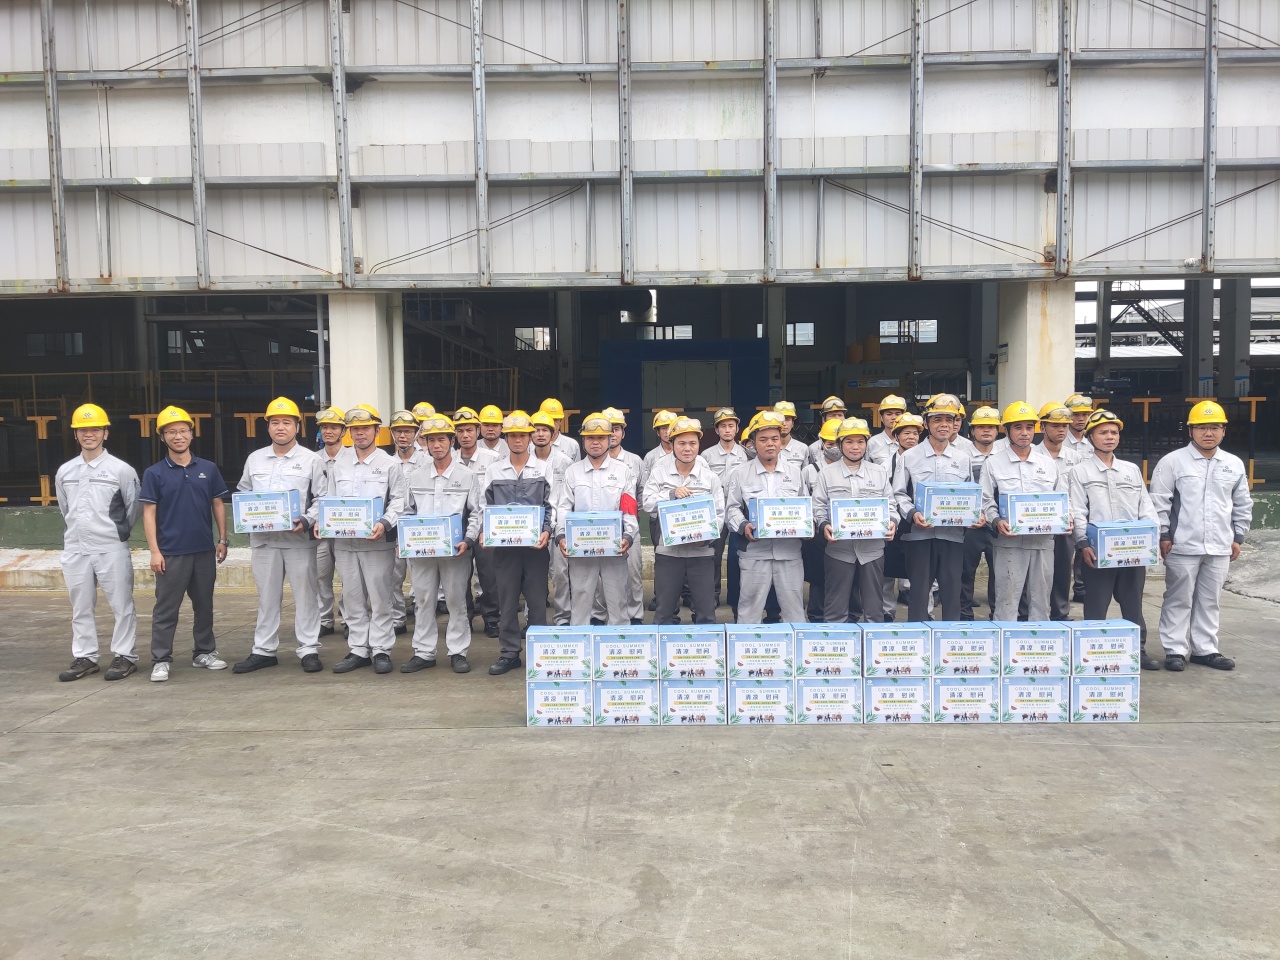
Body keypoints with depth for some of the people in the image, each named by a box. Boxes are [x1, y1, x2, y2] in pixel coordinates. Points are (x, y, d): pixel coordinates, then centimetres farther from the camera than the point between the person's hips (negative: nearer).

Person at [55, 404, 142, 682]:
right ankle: (84, 657, 21)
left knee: (121, 605, 0)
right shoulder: (64, 471, 9)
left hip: (111, 549, -4)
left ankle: (124, 656, 8)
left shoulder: (121, 469, -4)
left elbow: (133, 507, 2)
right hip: (75, 549, 5)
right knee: (80, 608, 11)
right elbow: (65, 509, 20)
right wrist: (78, 531, 16)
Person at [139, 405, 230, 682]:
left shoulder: (208, 469, 5)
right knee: (166, 609, 2)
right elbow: (149, 513, -3)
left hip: (205, 550, 3)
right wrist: (154, 551, -9)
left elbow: (218, 505, 11)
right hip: (171, 552, -3)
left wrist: (223, 540, 7)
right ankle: (160, 660, 9)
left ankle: (204, 652, 24)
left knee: (204, 604, 12)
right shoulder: (154, 473, -2)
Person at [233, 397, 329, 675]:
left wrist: (306, 521, -16)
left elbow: (322, 499, -2)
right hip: (263, 538, 3)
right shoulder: (254, 459, 11)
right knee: (267, 597, 11)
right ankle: (263, 650, 20)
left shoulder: (311, 460, 0)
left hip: (299, 539, -3)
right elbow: (243, 494, 17)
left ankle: (309, 650, 10)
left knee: (305, 595, 2)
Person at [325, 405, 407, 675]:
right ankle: (358, 650, 18)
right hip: (344, 541, 4)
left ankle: (380, 650, 9)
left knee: (380, 597, 1)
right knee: (352, 598, 9)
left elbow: (398, 501, -4)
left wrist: (385, 524, -20)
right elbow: (331, 501, 15)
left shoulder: (389, 464, 1)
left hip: (378, 542, -4)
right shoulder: (339, 465, 12)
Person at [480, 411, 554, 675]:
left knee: (537, 599, 4)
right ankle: (509, 653, 15)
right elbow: (484, 507, 9)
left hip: (535, 544, -1)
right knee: (507, 601, 6)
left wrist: (547, 531, -14)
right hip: (503, 544, 1)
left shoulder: (543, 469, 5)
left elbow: (551, 506, 2)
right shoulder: (493, 471, 8)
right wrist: (483, 533, -6)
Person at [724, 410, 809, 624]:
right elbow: (732, 508, 2)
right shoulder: (741, 474, 5)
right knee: (750, 607, 5)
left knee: (794, 607, 9)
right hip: (754, 552, -2)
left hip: (789, 551, 2)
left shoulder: (794, 472, 11)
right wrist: (743, 525, -17)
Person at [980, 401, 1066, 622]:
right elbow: (986, 501, 0)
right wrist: (996, 521, -18)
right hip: (1009, 541, -3)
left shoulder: (1048, 463, 13)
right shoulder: (994, 463, 4)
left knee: (1041, 601, 9)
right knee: (1007, 601, -3)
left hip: (1043, 540, 3)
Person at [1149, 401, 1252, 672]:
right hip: (1182, 546, -4)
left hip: (1219, 547, 4)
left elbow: (1242, 505, 15)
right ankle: (1175, 650, 10)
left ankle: (1204, 649, 22)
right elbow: (1159, 502, -6)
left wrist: (1238, 537, 12)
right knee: (1179, 599, 3)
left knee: (1210, 600, 12)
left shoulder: (1234, 464, 7)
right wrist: (1164, 535, -8)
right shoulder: (1173, 461, -6)